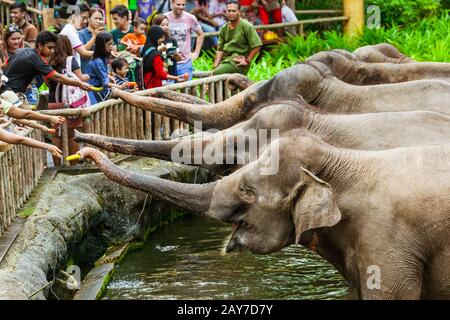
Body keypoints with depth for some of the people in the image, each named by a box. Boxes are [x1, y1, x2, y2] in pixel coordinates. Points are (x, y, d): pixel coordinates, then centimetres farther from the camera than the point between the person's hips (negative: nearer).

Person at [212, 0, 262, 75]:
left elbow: (257, 46, -10)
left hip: (238, 63, -7)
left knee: (215, 74, -28)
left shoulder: (247, 26, -4)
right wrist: (216, 65, 1)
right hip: (225, 60, 7)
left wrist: (247, 61, -11)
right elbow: (220, 49, 15)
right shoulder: (224, 29, 15)